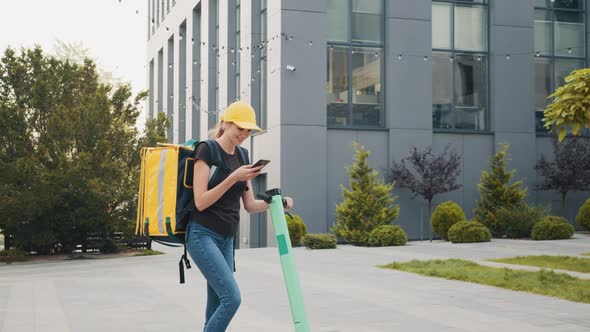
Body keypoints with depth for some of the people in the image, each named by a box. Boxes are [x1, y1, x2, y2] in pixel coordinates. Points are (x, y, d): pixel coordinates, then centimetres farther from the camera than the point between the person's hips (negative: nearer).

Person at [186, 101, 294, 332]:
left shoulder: (240, 156, 13)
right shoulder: (207, 151, -10)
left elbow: (250, 205, 14)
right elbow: (200, 202, -17)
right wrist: (233, 178, -22)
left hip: (226, 239, 8)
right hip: (203, 236, -8)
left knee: (217, 306, 7)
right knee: (232, 297, -18)